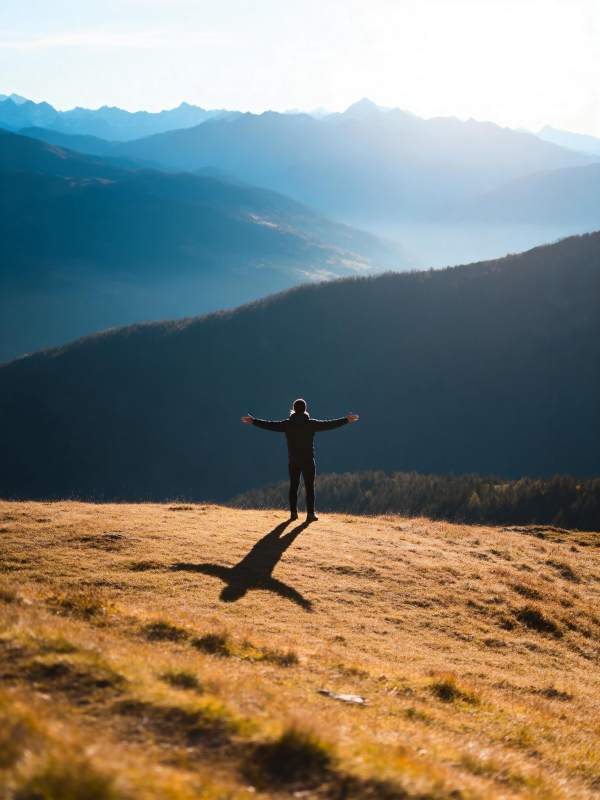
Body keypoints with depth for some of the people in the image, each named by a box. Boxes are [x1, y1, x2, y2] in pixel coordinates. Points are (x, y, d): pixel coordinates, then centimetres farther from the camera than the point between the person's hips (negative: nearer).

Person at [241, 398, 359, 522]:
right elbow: (329, 424, -3)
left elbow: (270, 424, 3)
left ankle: (293, 513, 11)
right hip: (308, 460, -2)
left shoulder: (287, 424, -2)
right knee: (309, 487, 2)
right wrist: (346, 420, 6)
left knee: (293, 486, 11)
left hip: (293, 461, 2)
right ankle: (310, 514, -2)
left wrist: (253, 421, 15)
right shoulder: (311, 424, -6)